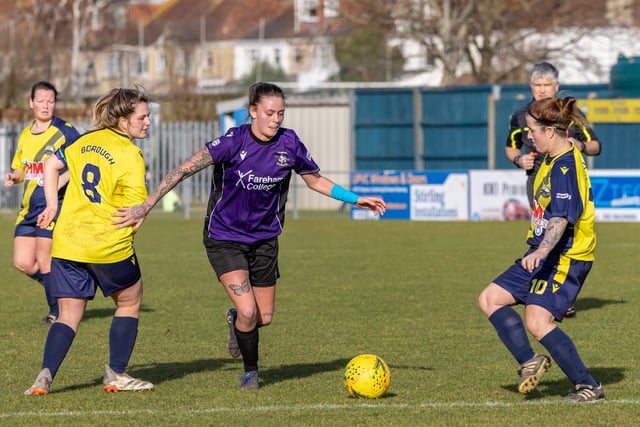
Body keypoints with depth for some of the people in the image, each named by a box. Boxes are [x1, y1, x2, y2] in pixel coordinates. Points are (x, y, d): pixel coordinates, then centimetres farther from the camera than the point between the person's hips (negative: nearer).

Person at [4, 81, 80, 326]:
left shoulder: (65, 132, -7)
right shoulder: (25, 135, 12)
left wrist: (63, 179, -23)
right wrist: (14, 176, -1)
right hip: (29, 208, 6)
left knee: (44, 261, -4)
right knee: (23, 263, 0)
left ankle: (57, 313, 12)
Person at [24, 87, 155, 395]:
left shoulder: (87, 140, 8)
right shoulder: (130, 156, -12)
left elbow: (51, 164, 16)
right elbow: (136, 210, -16)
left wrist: (52, 206, 20)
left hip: (67, 243, 5)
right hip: (109, 245, -5)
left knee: (69, 316, 9)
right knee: (129, 303, 19)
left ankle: (45, 375, -11)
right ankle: (116, 375, 17)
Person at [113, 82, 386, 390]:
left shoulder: (289, 143, -8)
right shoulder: (234, 141, -21)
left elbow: (316, 181, 9)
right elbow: (185, 169, -22)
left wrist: (356, 200, 3)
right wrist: (147, 206, -29)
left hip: (264, 239, 4)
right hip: (224, 239, -4)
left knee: (264, 317, 6)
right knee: (248, 311, -17)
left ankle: (236, 321, 43)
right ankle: (250, 372, 10)